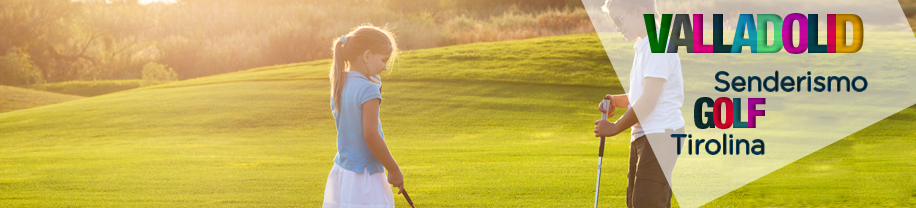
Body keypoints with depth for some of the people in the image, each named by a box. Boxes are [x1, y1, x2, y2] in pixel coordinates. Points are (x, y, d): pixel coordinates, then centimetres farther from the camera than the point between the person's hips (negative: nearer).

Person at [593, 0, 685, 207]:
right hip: (642, 136, 10)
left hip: (660, 135, -10)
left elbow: (648, 100, -19)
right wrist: (616, 101, 7)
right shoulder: (644, 47, 17)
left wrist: (615, 127, -9)